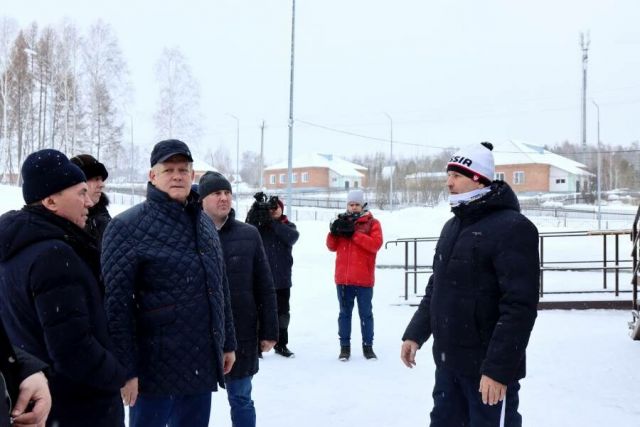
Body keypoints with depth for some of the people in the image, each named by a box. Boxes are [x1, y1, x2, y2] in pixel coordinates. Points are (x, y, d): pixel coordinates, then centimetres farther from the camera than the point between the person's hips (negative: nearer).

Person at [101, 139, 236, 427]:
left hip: (202, 363, 7)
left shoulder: (205, 224, 11)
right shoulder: (127, 227, -11)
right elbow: (116, 303, -15)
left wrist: (227, 343, 17)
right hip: (156, 367, -6)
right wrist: (125, 369, -16)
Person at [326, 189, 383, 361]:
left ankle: (368, 346, 14)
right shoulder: (342, 221, 12)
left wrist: (354, 233, -20)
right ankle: (344, 346, 15)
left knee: (365, 313, 5)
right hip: (343, 278, 3)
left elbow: (376, 244, -14)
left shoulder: (372, 223, 1)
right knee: (345, 313, 9)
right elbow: (332, 246, 8)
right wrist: (334, 232, -12)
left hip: (364, 279, -3)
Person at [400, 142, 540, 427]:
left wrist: (499, 368, -24)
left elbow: (519, 307, -21)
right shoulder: (452, 227, 13)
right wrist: (415, 334, 12)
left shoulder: (512, 227, -14)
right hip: (448, 363, 8)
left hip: (487, 369, -8)